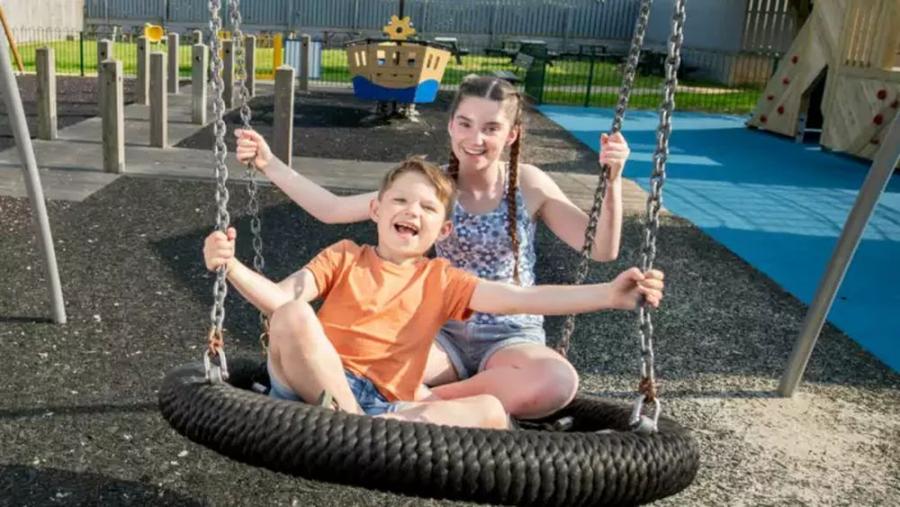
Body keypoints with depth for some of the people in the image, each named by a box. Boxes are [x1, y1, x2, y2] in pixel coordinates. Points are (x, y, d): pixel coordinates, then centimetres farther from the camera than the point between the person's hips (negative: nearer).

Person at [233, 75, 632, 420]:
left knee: (558, 381, -36)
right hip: (445, 334, 0)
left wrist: (612, 182, -23)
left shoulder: (528, 184, -7)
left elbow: (601, 250, -8)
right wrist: (270, 164, -11)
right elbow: (332, 210, -4)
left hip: (511, 338, 0)